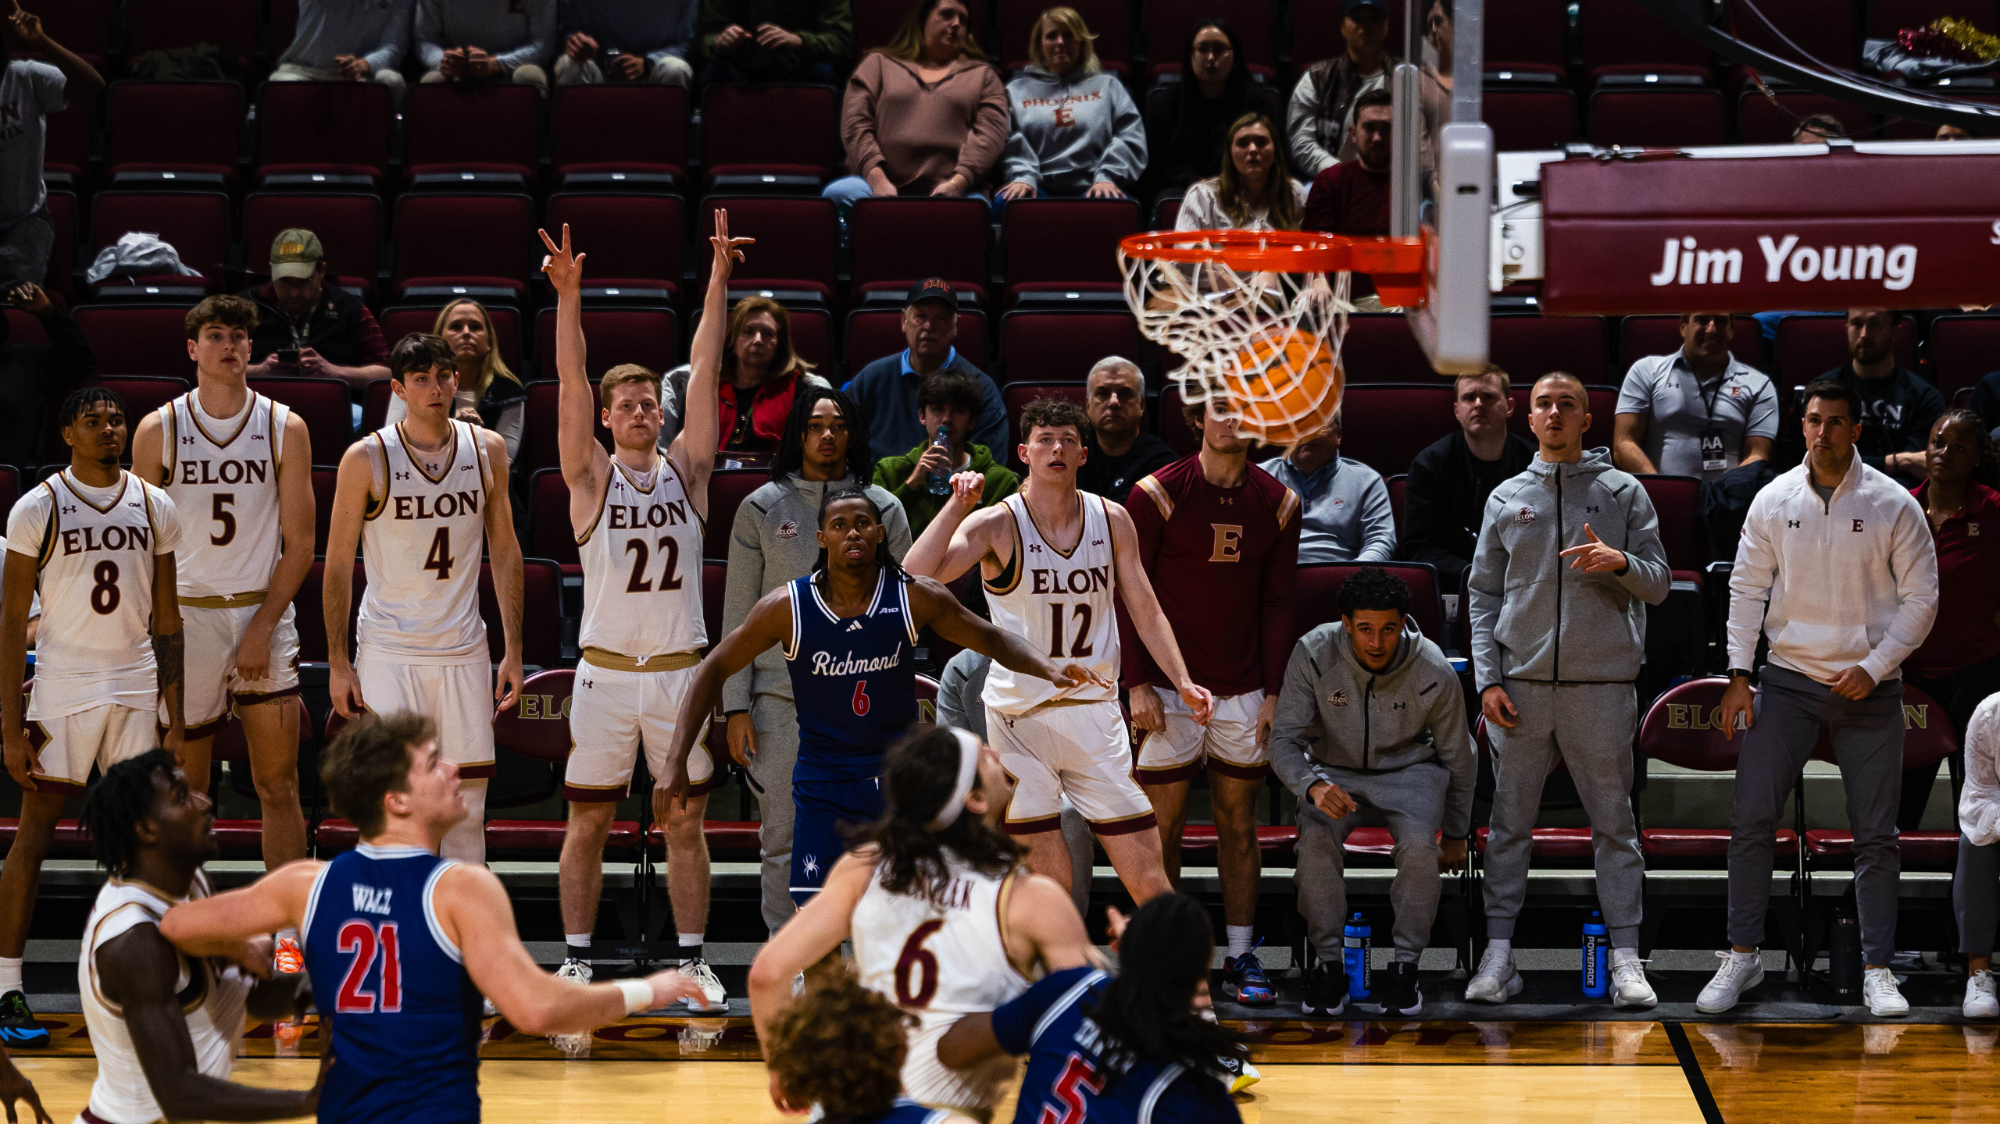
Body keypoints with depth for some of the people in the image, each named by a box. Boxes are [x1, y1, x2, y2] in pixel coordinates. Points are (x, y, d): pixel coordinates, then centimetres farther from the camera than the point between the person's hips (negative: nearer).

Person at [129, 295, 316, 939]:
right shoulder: (159, 430, 1)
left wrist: (262, 627, -8)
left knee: (278, 784, -3)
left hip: (264, 613, 0)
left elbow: (299, 542, 1)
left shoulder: (284, 429, 2)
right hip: (184, 617, 0)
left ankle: (287, 931, 0)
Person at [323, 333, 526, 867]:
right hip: (388, 652, -3)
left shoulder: (487, 451, 4)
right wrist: (337, 663, -5)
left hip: (463, 652, 3)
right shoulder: (367, 458, -6)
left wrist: (513, 650, 7)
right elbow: (338, 566, -2)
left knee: (467, 800, 5)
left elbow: (505, 551, 11)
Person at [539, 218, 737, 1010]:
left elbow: (704, 373, -1)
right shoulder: (591, 477, 0)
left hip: (680, 668, 2)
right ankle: (577, 959, 12)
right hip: (606, 669, -2)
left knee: (685, 821, 7)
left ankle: (691, 960, 13)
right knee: (588, 822, 3)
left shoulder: (686, 469, 6)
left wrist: (718, 283, -7)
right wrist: (568, 297, -22)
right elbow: (571, 381, -11)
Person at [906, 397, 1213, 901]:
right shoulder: (996, 525, -7)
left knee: (1146, 874, -1)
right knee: (1049, 880, -5)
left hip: (1095, 707, 3)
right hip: (1020, 714, -3)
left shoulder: (1112, 520, 4)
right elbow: (915, 575, -21)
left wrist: (1183, 683, 2)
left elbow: (1145, 610, 12)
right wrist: (958, 504, -24)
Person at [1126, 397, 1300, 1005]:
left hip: (1244, 692, 3)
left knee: (1239, 826, 7)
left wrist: (1274, 691, 3)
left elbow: (1277, 604, 9)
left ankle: (1241, 958, 13)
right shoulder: (1157, 495, -6)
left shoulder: (1277, 503, 5)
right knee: (1162, 826, -1)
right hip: (1169, 689, -3)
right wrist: (1137, 684, -9)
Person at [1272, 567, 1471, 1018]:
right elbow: (1284, 740, -15)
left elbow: (1457, 757, -1)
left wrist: (1456, 834, 10)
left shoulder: (1434, 672, -18)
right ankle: (1328, 964, -16)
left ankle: (1405, 965, -15)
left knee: (1420, 845, -33)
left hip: (1409, 769, 0)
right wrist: (1314, 785, -37)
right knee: (1315, 839, -32)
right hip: (1335, 769, 0)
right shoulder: (1313, 653, -19)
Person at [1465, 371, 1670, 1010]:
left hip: (1602, 685, -1)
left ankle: (1625, 957, 3)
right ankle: (1498, 954, 5)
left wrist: (1621, 562, -18)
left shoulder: (1623, 493, 7)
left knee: (1614, 824, 1)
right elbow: (1483, 594, 11)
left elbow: (1658, 585, 4)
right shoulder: (1506, 500, 11)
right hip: (1521, 686, 1)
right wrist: (1488, 680, 0)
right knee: (1510, 824, 2)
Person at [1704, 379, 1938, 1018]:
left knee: (1876, 836, 1)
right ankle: (1742, 957, 5)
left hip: (1868, 691, -1)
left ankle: (1877, 970, 8)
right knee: (1750, 821, -5)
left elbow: (1920, 598, 0)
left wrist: (1874, 667, -10)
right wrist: (1739, 674, -1)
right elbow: (1747, 588, 7)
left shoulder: (1893, 505, -4)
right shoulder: (1774, 501, 2)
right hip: (1788, 681, 1)